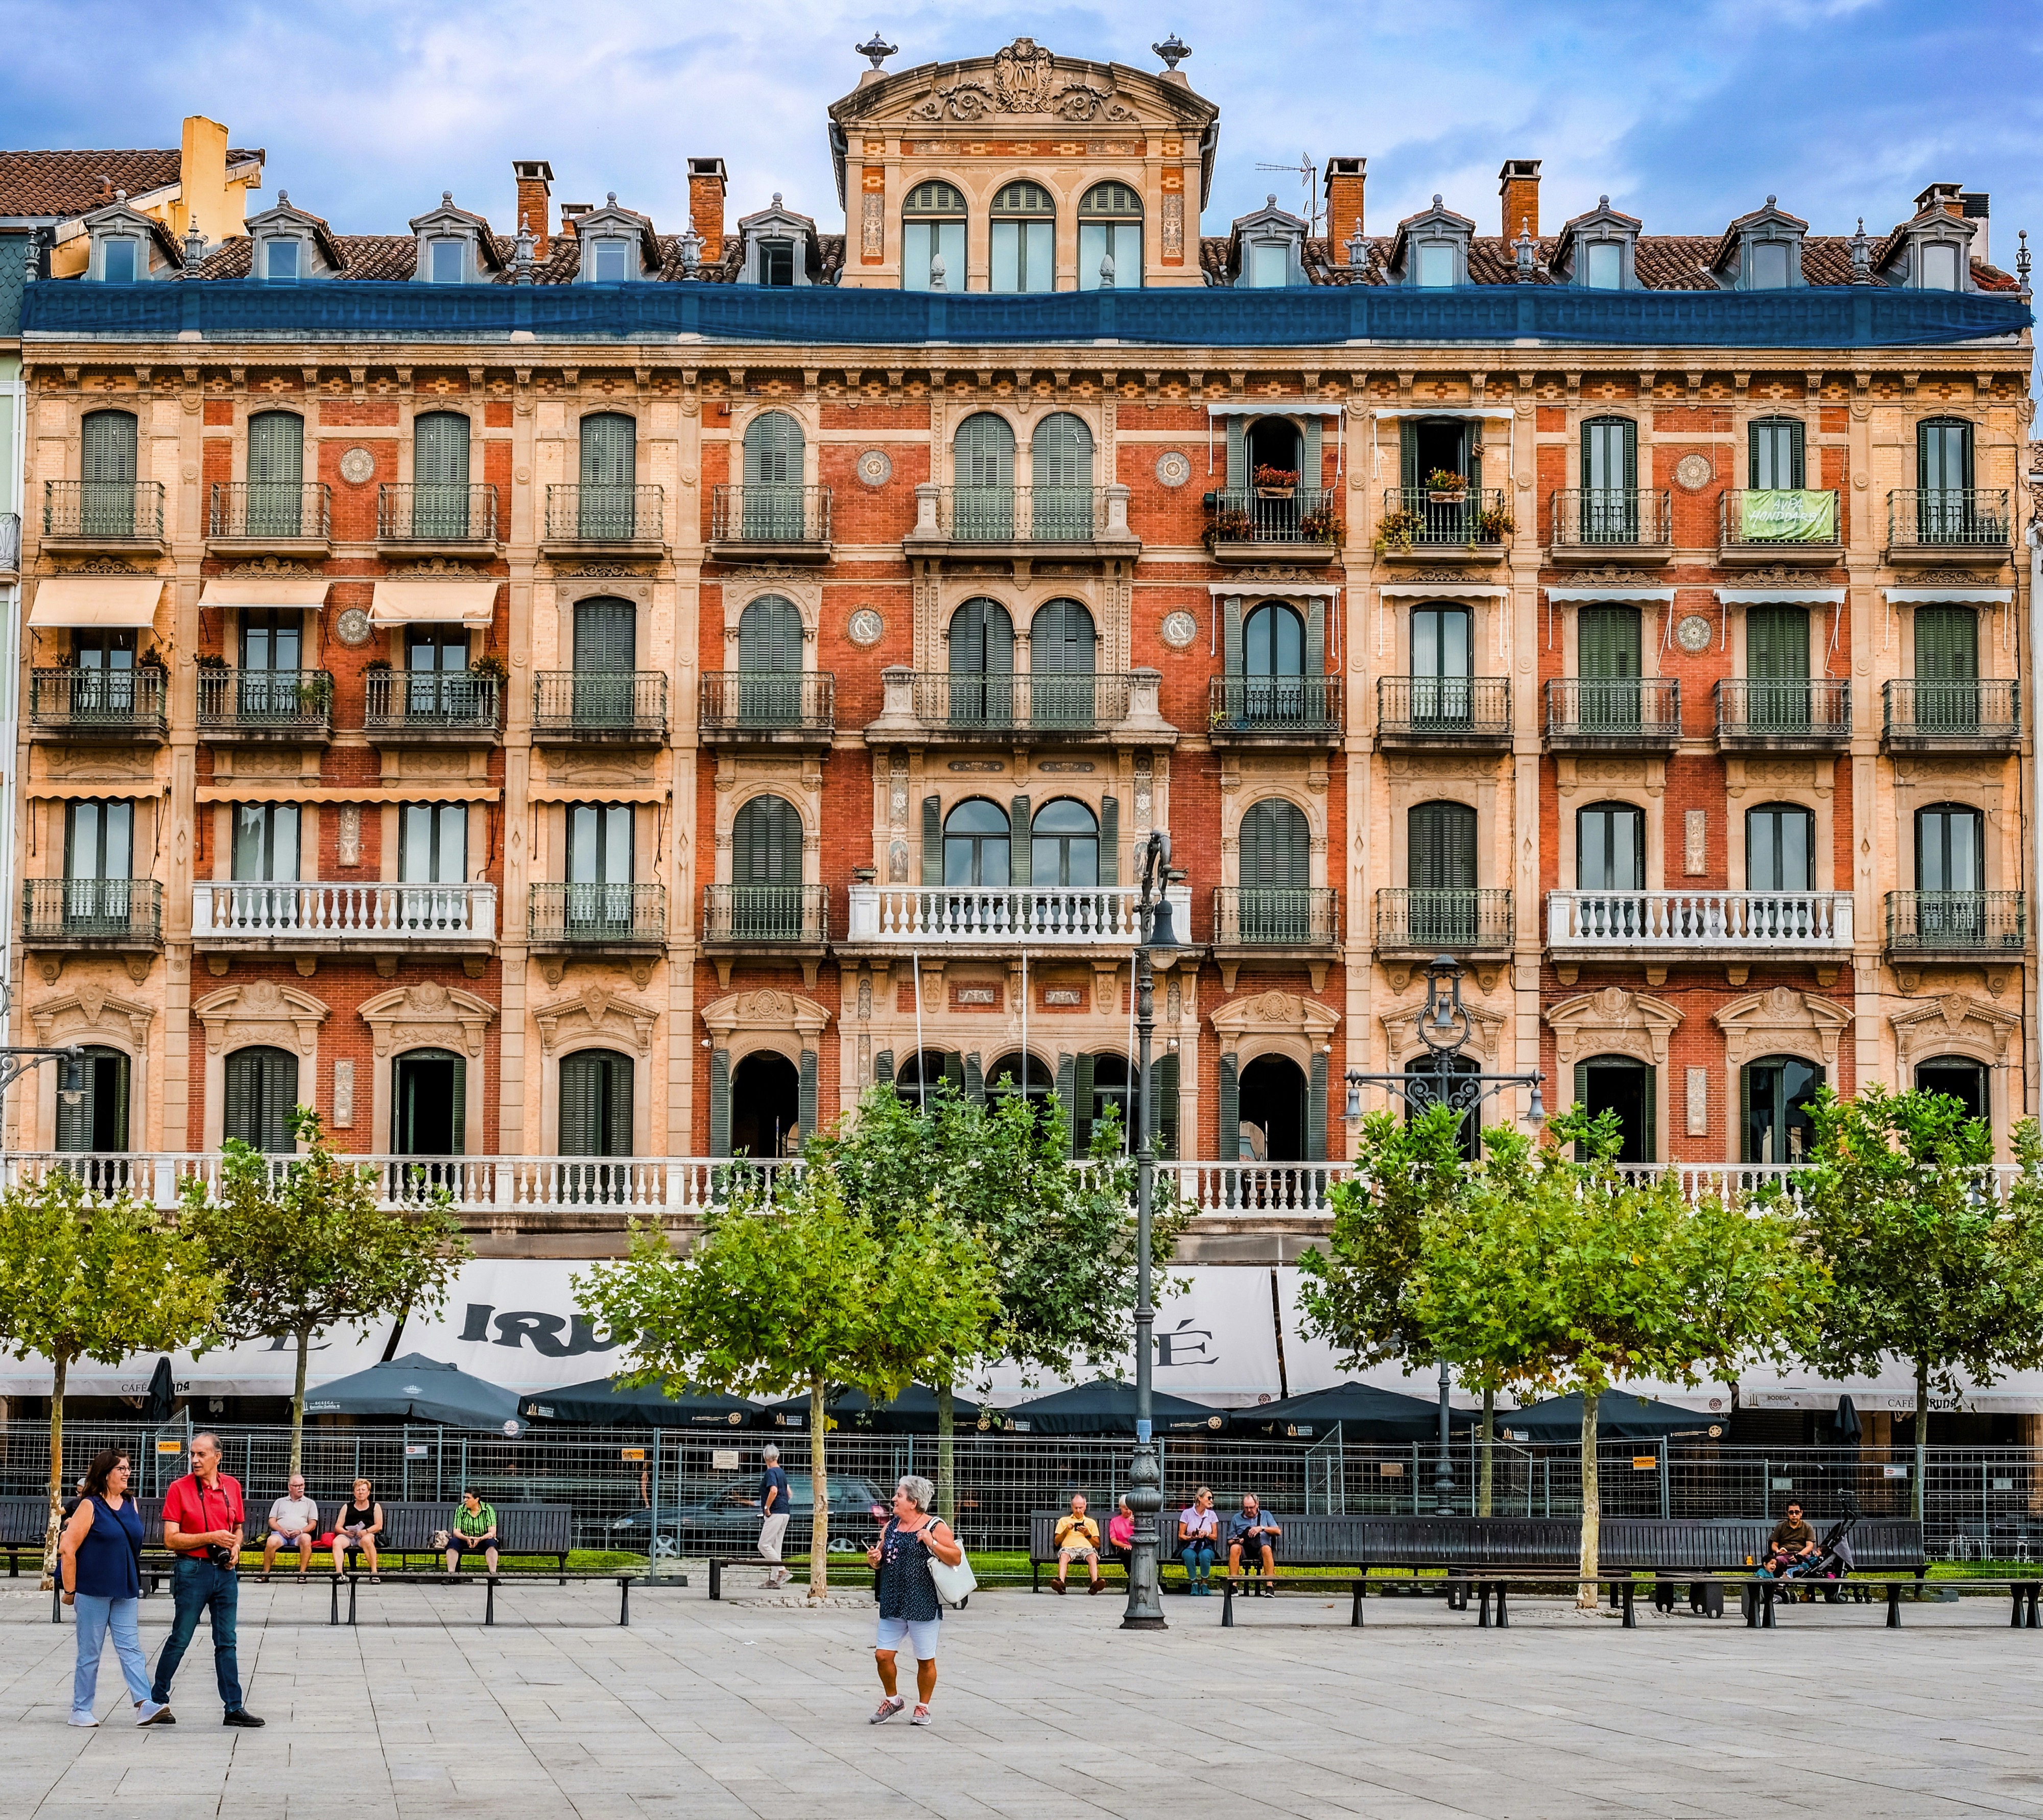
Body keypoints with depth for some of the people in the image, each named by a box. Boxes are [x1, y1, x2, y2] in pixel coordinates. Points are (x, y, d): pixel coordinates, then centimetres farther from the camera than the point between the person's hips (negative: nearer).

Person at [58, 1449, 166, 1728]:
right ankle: (80, 1710, 11)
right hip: (93, 1591, -5)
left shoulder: (131, 1505, 10)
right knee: (90, 1653, 2)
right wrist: (70, 1590, -9)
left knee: (130, 1648, -2)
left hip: (125, 1590, 5)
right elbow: (68, 1550, -10)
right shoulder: (90, 1507, -8)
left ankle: (145, 1705, -10)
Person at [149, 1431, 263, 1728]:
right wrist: (211, 1538, -18)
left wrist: (235, 1547, -1)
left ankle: (234, 1708, 9)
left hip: (225, 1571, 4)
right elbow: (171, 1539, -11)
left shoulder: (232, 1486, 7)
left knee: (226, 1642, 7)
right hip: (193, 1571, -4)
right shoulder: (180, 1488, -7)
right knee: (180, 1640, 1)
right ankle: (157, 1701, 13)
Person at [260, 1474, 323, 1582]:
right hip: (280, 1533, 0)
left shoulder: (310, 1503, 22)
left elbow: (313, 1524, 12)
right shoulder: (280, 1502, 25)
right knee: (271, 1541, -36)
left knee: (306, 1539, -37)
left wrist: (300, 1531, -8)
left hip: (299, 1535, 0)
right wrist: (281, 1530, -7)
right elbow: (272, 1521, 14)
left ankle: (302, 1572, -34)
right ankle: (265, 1573, -27)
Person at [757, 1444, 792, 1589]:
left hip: (774, 1514, -9)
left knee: (764, 1545, -8)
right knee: (775, 1547, 10)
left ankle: (782, 1571, -16)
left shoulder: (770, 1473, -11)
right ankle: (774, 1579, 8)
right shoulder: (781, 1473, 17)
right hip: (784, 1513, 9)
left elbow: (774, 1490, -28)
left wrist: (766, 1508, -18)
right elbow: (789, 1494, 26)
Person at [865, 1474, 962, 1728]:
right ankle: (892, 1699, 24)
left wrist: (932, 1544, -22)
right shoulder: (891, 1526, 12)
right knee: (883, 1655, 2)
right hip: (892, 1603, 5)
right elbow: (879, 1559, 21)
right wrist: (875, 1560, -2)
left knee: (925, 1659, 4)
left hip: (922, 1604, -5)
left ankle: (923, 1707, 21)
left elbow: (956, 1558, -10)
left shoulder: (935, 1527, -6)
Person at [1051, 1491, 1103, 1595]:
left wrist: (1087, 1534, 4)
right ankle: (1061, 1583, -61)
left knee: (1093, 1556, -38)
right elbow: (1057, 1542, 20)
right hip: (1069, 1547, -1)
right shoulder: (1064, 1521, 28)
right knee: (1064, 1556, -39)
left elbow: (1097, 1545, 20)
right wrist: (1066, 1531, 5)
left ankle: (1095, 1583, -61)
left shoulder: (1091, 1522, 29)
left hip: (1087, 1548, 1)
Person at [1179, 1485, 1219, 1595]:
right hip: (1189, 1547, -1)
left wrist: (1206, 1534, -11)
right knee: (1189, 1556, -39)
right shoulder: (1187, 1513, 1)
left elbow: (1215, 1537, 10)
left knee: (1205, 1555, -37)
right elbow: (1181, 1536, 1)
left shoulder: (1212, 1515, 8)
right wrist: (1191, 1538, -19)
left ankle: (1204, 1584, -23)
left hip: (1206, 1547, 1)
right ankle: (1194, 1584, -26)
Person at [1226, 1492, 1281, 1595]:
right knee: (1235, 1548, -34)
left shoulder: (1266, 1516, 19)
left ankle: (1270, 1586, -41)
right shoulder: (1237, 1518, 21)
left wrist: (1262, 1528, -7)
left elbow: (1278, 1532, 6)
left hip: (1260, 1549, -1)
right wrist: (1235, 1541, -7)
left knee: (1267, 1548, -37)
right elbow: (1230, 1541, 17)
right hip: (1244, 1549, 1)